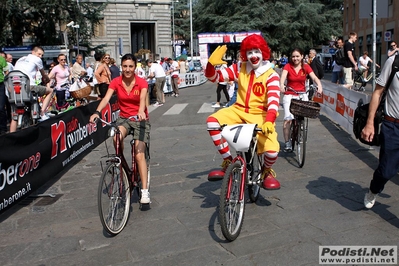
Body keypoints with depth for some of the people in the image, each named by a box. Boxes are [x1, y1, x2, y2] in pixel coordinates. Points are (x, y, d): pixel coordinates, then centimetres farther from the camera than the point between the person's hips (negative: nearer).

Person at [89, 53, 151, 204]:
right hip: (124, 118, 2)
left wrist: (141, 111, -50)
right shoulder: (116, 82, -3)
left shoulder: (142, 83, -10)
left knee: (139, 154, -15)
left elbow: (143, 99, -28)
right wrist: (97, 112, -36)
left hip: (140, 119, -2)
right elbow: (106, 98, -17)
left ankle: (145, 191, -12)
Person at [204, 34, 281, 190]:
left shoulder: (271, 75, -8)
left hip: (260, 115, -3)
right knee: (213, 121, -24)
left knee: (272, 149, -24)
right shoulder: (240, 68, 2)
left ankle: (267, 171, 17)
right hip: (239, 110, 3)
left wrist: (269, 121, -39)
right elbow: (214, 77, -2)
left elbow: (273, 101, -21)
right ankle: (228, 162, -7)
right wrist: (211, 63, -25)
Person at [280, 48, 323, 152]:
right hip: (289, 95, -2)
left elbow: (314, 77, -10)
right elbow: (283, 76, -21)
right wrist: (281, 85, -43)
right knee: (288, 118, -15)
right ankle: (287, 143, -4)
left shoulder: (306, 67, 2)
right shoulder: (288, 66, -3)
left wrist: (319, 85, -31)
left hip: (302, 94, 2)